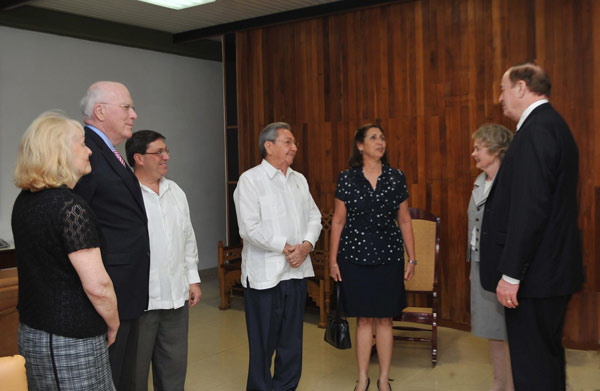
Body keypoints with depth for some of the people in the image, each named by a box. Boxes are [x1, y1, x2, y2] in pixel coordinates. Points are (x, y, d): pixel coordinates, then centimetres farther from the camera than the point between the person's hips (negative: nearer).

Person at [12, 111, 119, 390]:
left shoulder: (24, 201, 7)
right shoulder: (70, 207, -21)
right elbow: (97, 285, -23)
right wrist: (113, 325, -6)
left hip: (31, 332, 9)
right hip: (71, 341, -9)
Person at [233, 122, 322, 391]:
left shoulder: (299, 180, 13)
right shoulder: (250, 180, -7)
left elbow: (314, 216, 12)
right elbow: (250, 228, -16)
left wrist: (306, 245, -6)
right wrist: (285, 248, -14)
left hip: (297, 270, 6)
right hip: (265, 274, -6)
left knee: (292, 338, 14)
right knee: (263, 341, 4)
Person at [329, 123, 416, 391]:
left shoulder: (396, 177, 4)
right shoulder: (347, 178, 0)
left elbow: (404, 221, 7)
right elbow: (338, 221, 2)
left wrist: (412, 259, 5)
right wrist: (333, 260, 1)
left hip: (388, 257, 1)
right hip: (355, 256, -1)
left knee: (384, 319, 6)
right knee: (363, 319, 5)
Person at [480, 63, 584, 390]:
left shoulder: (536, 130, -16)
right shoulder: (552, 124, 15)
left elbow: (530, 209, -24)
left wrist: (511, 274, -21)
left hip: (534, 274, -10)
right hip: (552, 269, 10)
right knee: (547, 356, 20)